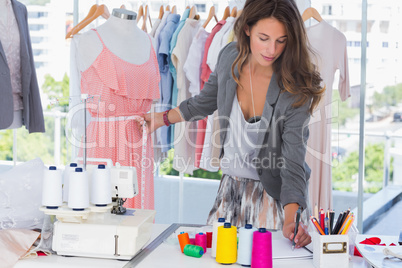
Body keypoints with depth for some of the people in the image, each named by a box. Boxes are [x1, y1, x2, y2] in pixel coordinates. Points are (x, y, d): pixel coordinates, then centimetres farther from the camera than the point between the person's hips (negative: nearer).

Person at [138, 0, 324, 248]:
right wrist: (162, 118, 16)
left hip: (274, 193, -4)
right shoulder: (230, 57, -10)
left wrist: (291, 220, -41)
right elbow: (206, 101, 12)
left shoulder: (295, 89, -23)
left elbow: (293, 161, -28)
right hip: (232, 185, 4)